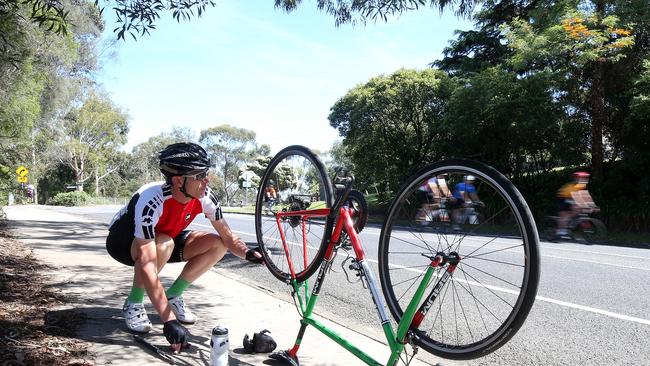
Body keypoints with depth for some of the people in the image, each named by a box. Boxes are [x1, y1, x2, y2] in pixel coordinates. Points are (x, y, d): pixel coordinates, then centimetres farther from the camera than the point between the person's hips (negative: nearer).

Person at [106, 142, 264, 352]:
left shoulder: (204, 196, -22)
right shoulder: (152, 201, -39)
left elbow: (227, 236, -11)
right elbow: (147, 266, -44)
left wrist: (247, 253, -33)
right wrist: (169, 320, -48)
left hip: (164, 236, 5)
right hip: (123, 240, -5)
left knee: (217, 244, -15)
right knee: (164, 244, -37)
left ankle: (173, 297, 2)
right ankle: (133, 304, -11)